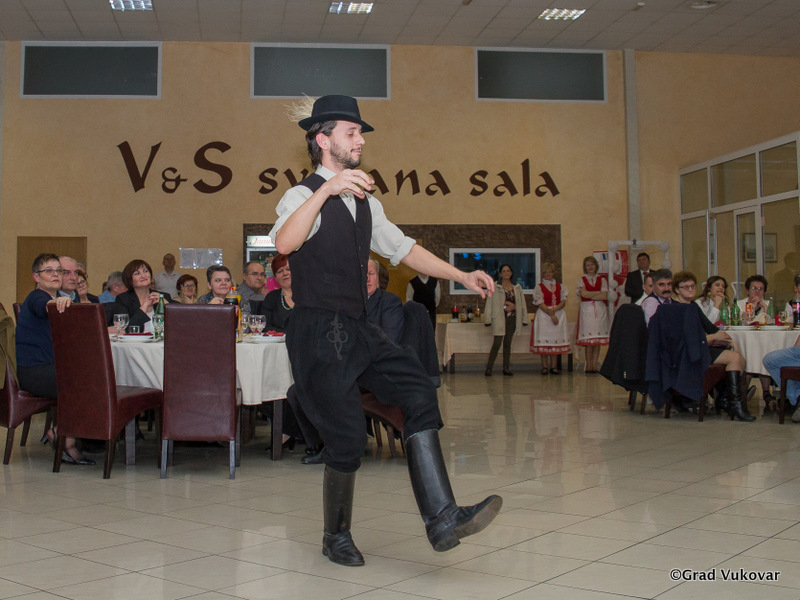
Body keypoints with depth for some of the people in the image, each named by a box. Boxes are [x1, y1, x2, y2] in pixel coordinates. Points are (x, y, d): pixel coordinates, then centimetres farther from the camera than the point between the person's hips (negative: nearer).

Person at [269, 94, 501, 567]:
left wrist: (462, 276, 13)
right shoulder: (304, 196, -8)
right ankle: (337, 537, 20)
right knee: (348, 438, -5)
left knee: (420, 392, -13)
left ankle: (441, 518, -15)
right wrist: (327, 189, -40)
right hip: (318, 336, -7)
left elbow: (404, 249, 22)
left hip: (360, 331, 7)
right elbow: (284, 243, -29)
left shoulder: (365, 203, 17)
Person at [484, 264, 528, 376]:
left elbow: (522, 303, 16)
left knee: (507, 344, 8)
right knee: (497, 343, -9)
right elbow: (490, 303, -2)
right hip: (499, 318, -4)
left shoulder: (517, 288, 11)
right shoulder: (495, 287, 0)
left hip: (512, 318, 4)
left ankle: (506, 368, 13)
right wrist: (488, 319, -7)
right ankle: (488, 368, -4)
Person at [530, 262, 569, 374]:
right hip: (544, 316, -3)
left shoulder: (560, 287, 12)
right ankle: (544, 366, -1)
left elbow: (563, 301, 4)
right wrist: (551, 315, -14)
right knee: (544, 340, -6)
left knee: (556, 339, 1)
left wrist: (555, 309, -14)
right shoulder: (539, 287, 2)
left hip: (558, 315, 3)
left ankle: (553, 366, 6)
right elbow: (540, 304, -7)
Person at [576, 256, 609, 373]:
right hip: (586, 310, -2)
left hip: (600, 310, 2)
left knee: (598, 339, -1)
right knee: (588, 339, -7)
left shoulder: (602, 280, 12)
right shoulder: (581, 280, 9)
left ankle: (594, 365, 3)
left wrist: (589, 295, -6)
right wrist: (599, 293, -2)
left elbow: (605, 296, -2)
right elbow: (584, 294, -7)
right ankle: (588, 365, -2)